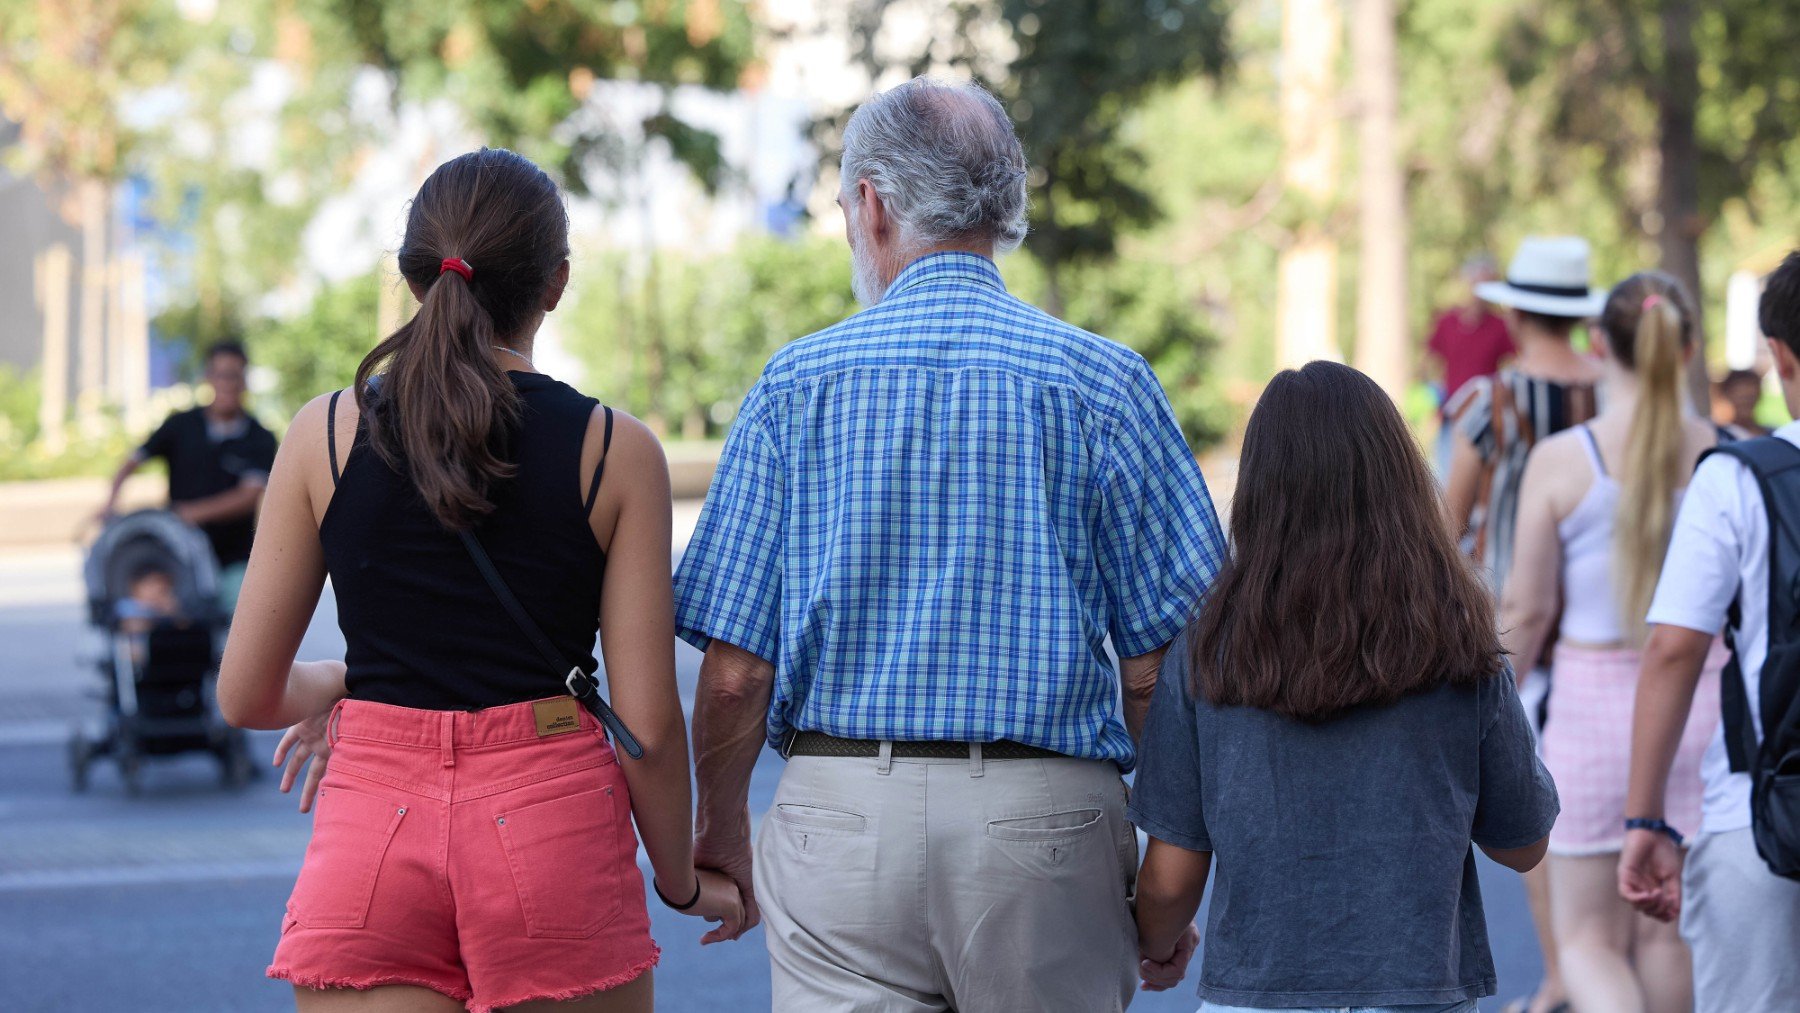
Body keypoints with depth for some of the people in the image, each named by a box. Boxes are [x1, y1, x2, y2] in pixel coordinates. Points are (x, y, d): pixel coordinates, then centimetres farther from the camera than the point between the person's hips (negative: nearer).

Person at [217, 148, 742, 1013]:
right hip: (554, 828, -1)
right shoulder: (615, 452, -3)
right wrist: (681, 879, 13)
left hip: (371, 837, 1)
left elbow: (246, 696, 4)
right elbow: (646, 723, -4)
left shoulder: (327, 435, 1)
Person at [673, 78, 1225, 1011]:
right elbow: (1157, 663, -1)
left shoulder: (795, 384, 3)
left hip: (842, 805, 0)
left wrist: (722, 834, 16)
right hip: (1044, 821, 0)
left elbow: (734, 671, 0)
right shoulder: (1102, 382, 1)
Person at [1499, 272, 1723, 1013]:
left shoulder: (1560, 461, -9)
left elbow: (1527, 609, -5)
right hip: (1703, 707, 2)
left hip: (1594, 702, -2)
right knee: (1665, 929, 15)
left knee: (1588, 938, 5)